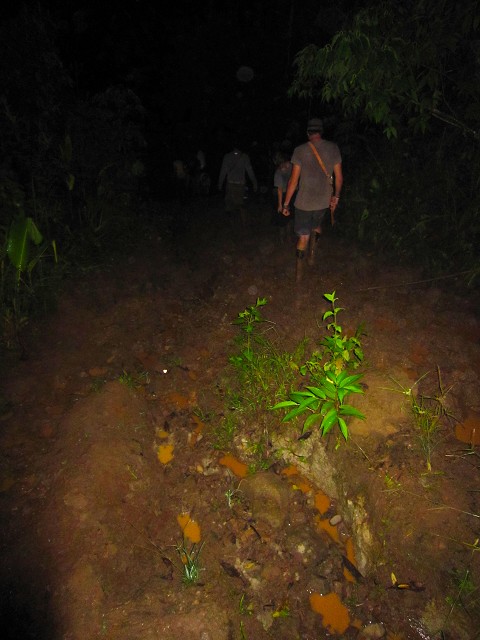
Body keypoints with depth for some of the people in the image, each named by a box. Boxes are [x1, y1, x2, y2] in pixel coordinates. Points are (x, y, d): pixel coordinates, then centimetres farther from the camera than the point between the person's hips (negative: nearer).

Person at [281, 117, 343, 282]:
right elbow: (339, 177, 2)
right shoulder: (333, 148, -2)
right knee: (316, 226, 32)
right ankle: (312, 254, 28)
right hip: (324, 201, 2)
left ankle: (299, 272, 16)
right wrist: (336, 196, 17)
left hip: (304, 201, -2)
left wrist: (286, 204, -3)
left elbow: (294, 180, -10)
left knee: (303, 236, 10)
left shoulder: (300, 150, -10)